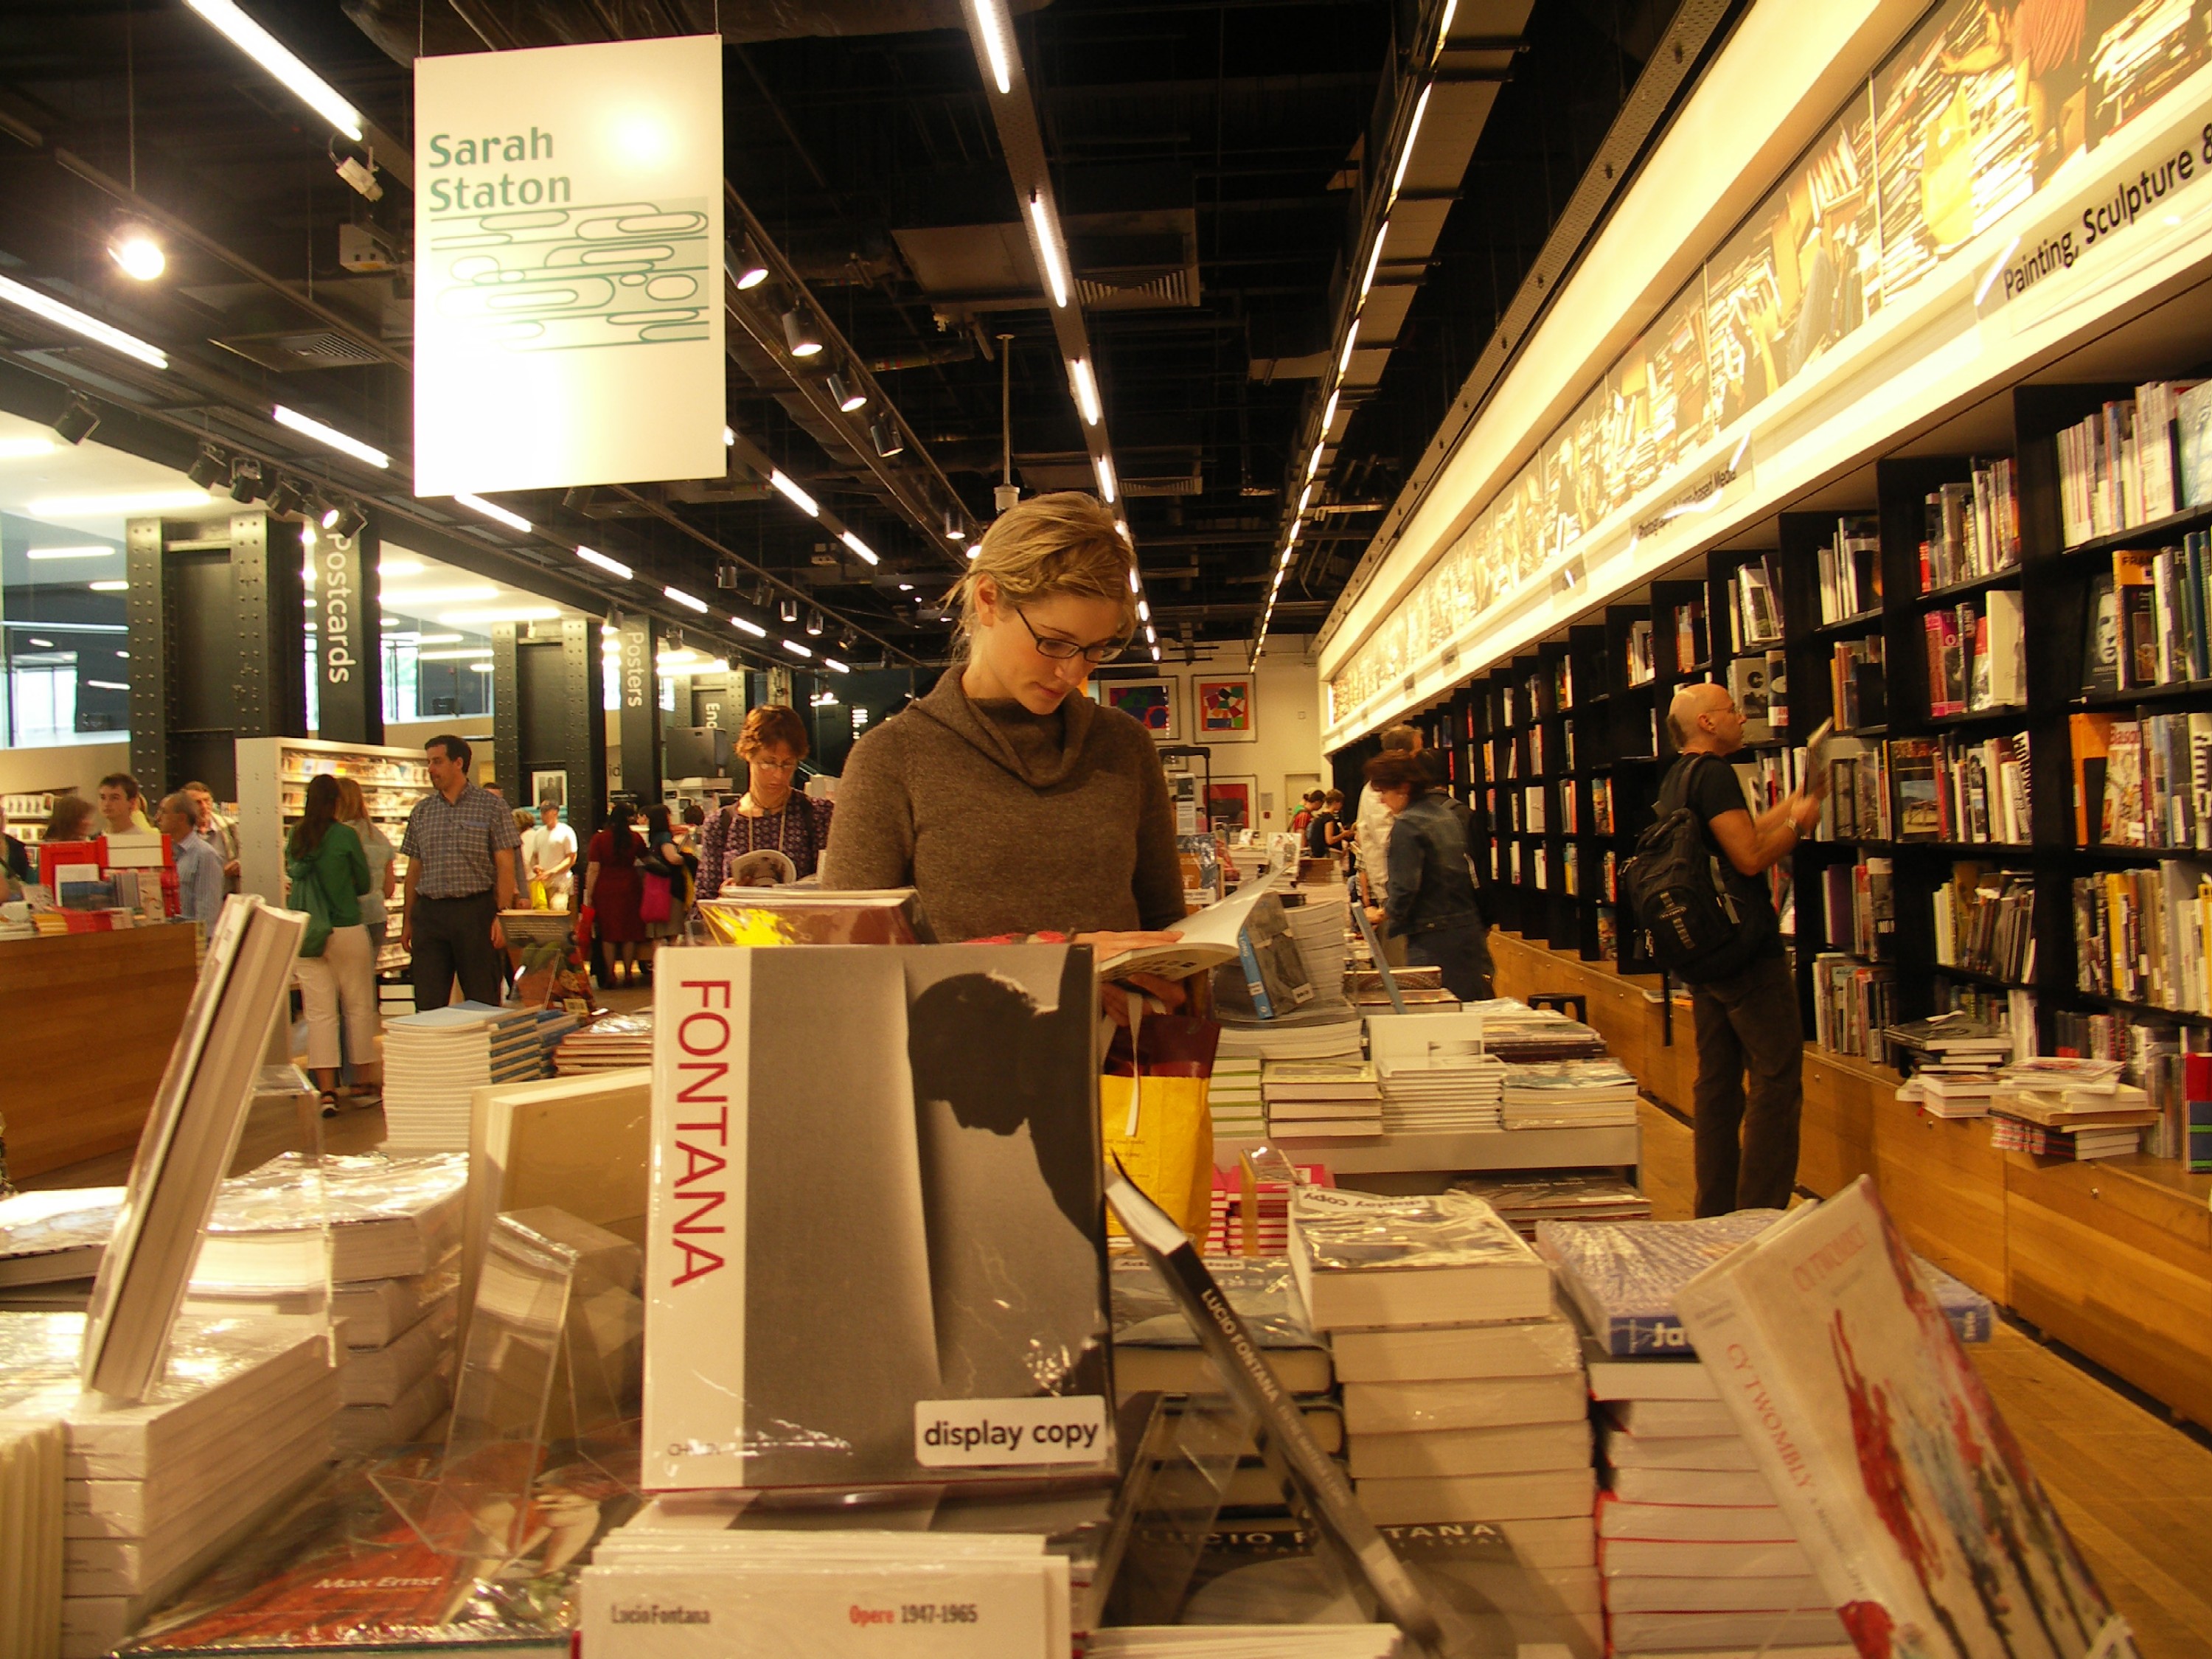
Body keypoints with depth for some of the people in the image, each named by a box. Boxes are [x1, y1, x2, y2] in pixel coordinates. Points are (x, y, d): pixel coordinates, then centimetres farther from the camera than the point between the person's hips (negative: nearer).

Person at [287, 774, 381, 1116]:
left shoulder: (294, 838, 2)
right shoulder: (345, 836, -9)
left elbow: (291, 873, 14)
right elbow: (364, 884, 0)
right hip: (346, 930, -3)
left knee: (319, 1013, 4)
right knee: (359, 1007, 9)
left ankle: (326, 1091, 1)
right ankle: (363, 1084, 16)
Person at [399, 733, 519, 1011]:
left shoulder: (491, 806, 0)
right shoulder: (422, 811, 12)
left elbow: (505, 865, -3)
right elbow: (414, 869, 16)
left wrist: (502, 915, -12)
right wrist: (407, 920, 12)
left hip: (476, 910, -4)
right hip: (429, 913, 4)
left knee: (483, 1003, 2)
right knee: (428, 1005, 4)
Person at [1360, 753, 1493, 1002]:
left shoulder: (1406, 825, -13)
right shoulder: (1449, 813, 12)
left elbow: (1405, 889, -18)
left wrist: (1383, 915, -1)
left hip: (1433, 939, -8)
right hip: (1471, 932, 8)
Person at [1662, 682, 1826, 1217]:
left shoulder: (1676, 780, 16)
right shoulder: (1714, 773, -14)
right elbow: (1751, 857, -19)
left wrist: (1791, 806, 23)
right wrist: (1799, 822, -4)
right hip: (1747, 950, -10)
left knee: (1717, 1082, 12)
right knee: (1777, 1080, -5)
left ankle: (1715, 1214, 18)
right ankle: (1760, 1217, -4)